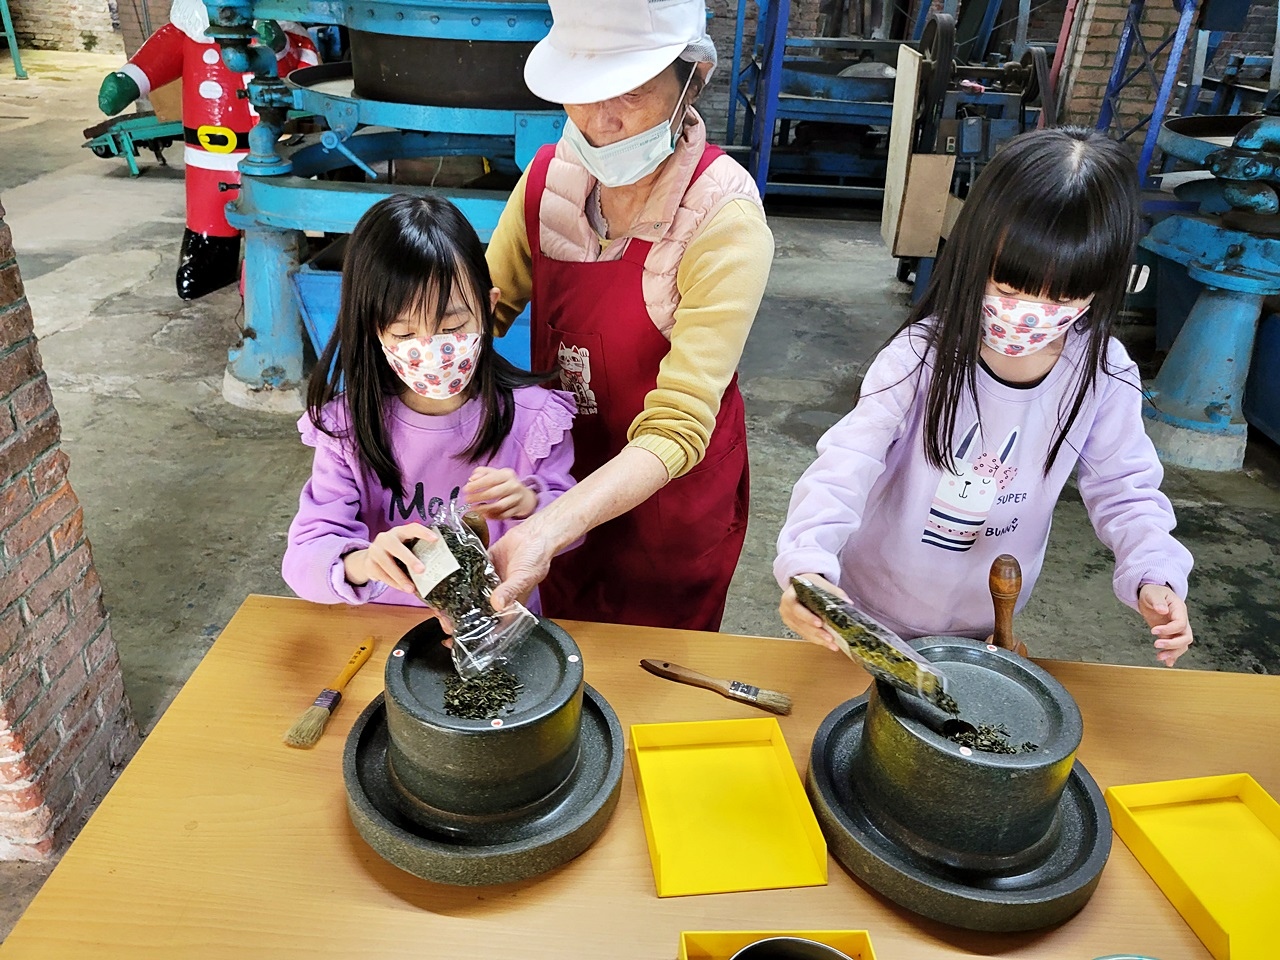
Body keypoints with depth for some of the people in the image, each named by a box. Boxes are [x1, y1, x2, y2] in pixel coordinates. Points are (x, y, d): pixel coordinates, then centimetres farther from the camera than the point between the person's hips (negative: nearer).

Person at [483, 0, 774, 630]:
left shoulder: (725, 222, -28)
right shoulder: (549, 177, -12)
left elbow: (675, 430, -31)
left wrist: (548, 531, -45)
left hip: (669, 497, -4)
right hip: (563, 474, 4)